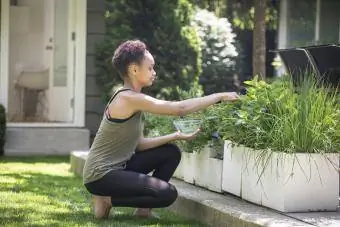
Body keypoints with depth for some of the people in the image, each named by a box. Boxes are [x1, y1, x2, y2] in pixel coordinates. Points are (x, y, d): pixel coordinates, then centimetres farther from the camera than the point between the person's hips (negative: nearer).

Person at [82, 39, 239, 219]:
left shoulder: (132, 99, 10)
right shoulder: (129, 98, -21)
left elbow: (139, 144, 9)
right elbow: (180, 109, -22)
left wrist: (177, 136, 1)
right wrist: (219, 96, -13)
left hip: (117, 168, 10)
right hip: (100, 176, -10)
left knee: (171, 152, 10)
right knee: (168, 194, -18)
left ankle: (144, 209, 11)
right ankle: (107, 199, -5)